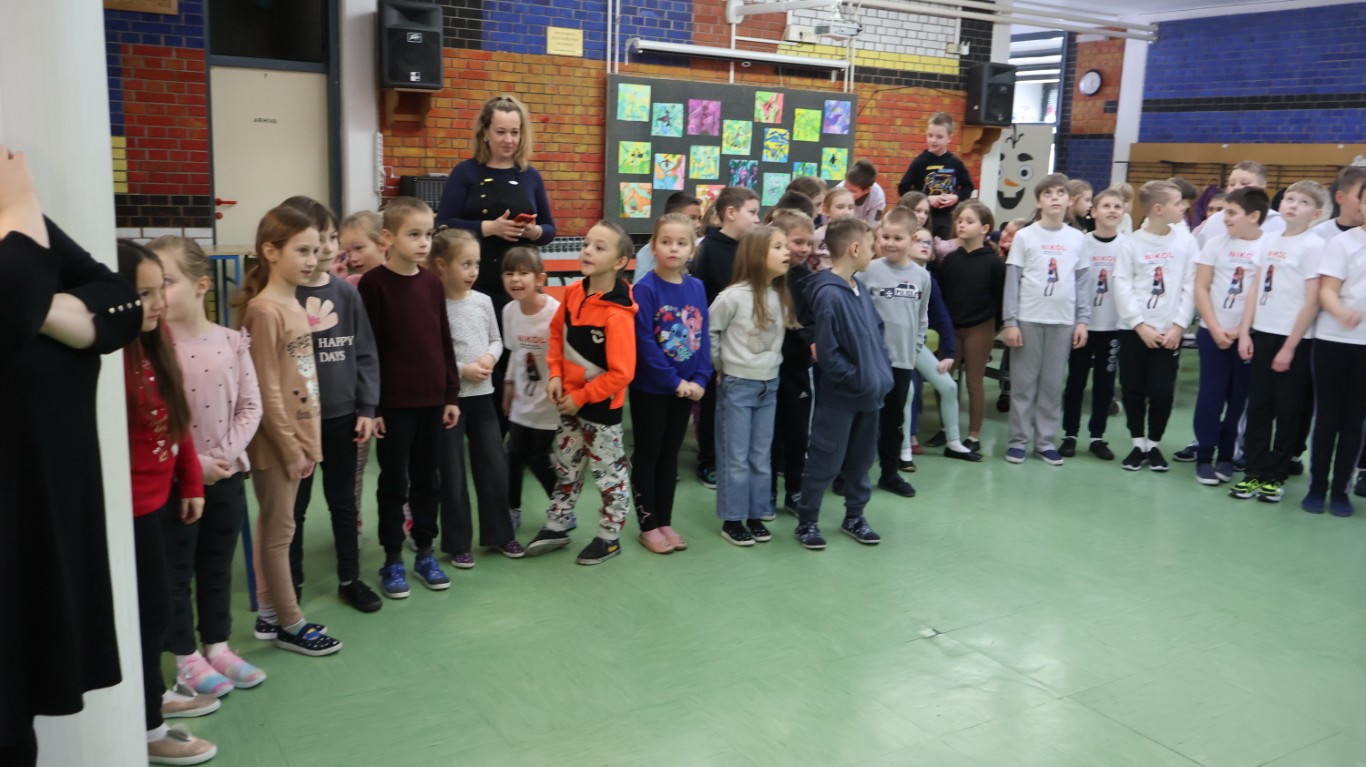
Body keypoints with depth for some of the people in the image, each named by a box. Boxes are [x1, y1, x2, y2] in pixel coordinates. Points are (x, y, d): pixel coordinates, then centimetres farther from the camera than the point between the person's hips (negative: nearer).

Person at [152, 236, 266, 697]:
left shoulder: (232, 341, -3)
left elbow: (250, 405, 0)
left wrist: (229, 452, -12)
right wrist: (195, 463, -18)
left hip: (228, 473, 4)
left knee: (218, 567, 16)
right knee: (176, 570, 9)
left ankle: (217, 646, 31)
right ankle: (186, 656, 23)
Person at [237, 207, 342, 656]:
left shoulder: (296, 306, 10)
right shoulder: (264, 310, -16)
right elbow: (267, 391, -18)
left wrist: (307, 439, 11)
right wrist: (291, 446, -15)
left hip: (299, 434, 8)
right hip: (275, 440, -8)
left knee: (271, 526, 17)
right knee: (280, 529, 3)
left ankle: (269, 613, 27)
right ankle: (290, 624, 13)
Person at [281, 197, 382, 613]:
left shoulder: (346, 293, 2)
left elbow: (365, 354, 5)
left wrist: (367, 408, 0)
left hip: (343, 416, 4)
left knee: (344, 501, 15)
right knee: (294, 506, 10)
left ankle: (350, 579, 28)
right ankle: (291, 584, 25)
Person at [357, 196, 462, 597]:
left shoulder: (433, 283, 5)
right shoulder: (373, 284, -9)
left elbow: (444, 343, 10)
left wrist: (452, 395, 9)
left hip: (432, 398, 5)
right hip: (392, 401, -4)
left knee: (428, 479, 13)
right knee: (394, 482, 6)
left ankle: (425, 553, 26)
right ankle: (392, 560, 18)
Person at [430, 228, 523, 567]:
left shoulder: (483, 301, 3)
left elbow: (496, 340, 14)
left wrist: (490, 358, -6)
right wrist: (461, 370, -18)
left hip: (482, 395, 5)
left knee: (495, 466, 11)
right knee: (452, 474, 5)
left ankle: (498, 534, 26)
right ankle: (457, 543, 18)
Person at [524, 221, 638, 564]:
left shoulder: (617, 314, -27)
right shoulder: (574, 292, -4)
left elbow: (621, 373, -26)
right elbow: (558, 332, 12)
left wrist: (582, 397, -17)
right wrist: (555, 375, -1)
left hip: (601, 405, -7)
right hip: (570, 400, 8)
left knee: (609, 471, 9)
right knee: (566, 466, 20)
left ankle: (609, 536, 25)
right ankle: (557, 527, 36)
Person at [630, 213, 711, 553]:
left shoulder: (697, 288, 3)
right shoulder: (644, 288, -14)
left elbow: (703, 337, 5)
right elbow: (644, 343, -18)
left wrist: (700, 379, -7)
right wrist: (674, 382, -18)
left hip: (685, 388, 5)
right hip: (650, 388, -5)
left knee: (670, 455, 15)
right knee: (647, 455, 7)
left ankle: (665, 522, 26)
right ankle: (647, 526, 17)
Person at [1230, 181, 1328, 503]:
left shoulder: (1313, 246, -8)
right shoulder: (1270, 240, 10)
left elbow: (1312, 301, -11)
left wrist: (1290, 347, -12)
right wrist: (1244, 331, 4)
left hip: (1294, 338, -5)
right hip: (1262, 333, 5)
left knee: (1288, 410, 4)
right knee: (1258, 406, 8)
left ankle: (1276, 475, 14)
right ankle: (1255, 471, 16)